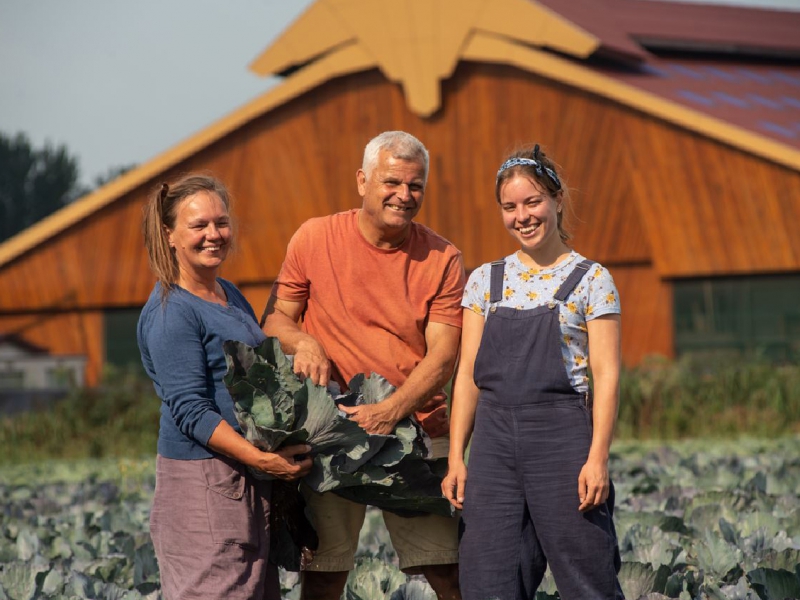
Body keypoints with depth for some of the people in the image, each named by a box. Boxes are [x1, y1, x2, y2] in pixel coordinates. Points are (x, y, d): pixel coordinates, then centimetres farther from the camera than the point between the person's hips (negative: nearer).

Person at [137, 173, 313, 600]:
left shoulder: (230, 295, 14)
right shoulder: (171, 312, -14)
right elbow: (190, 411, -19)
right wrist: (263, 459, -24)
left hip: (248, 475, 9)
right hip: (202, 479, -9)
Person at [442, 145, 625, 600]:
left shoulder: (591, 280, 1)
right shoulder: (485, 281, 12)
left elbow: (606, 375, -3)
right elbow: (468, 374, 12)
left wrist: (597, 458, -12)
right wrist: (456, 458, 5)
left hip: (562, 434, -4)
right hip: (495, 439, 4)